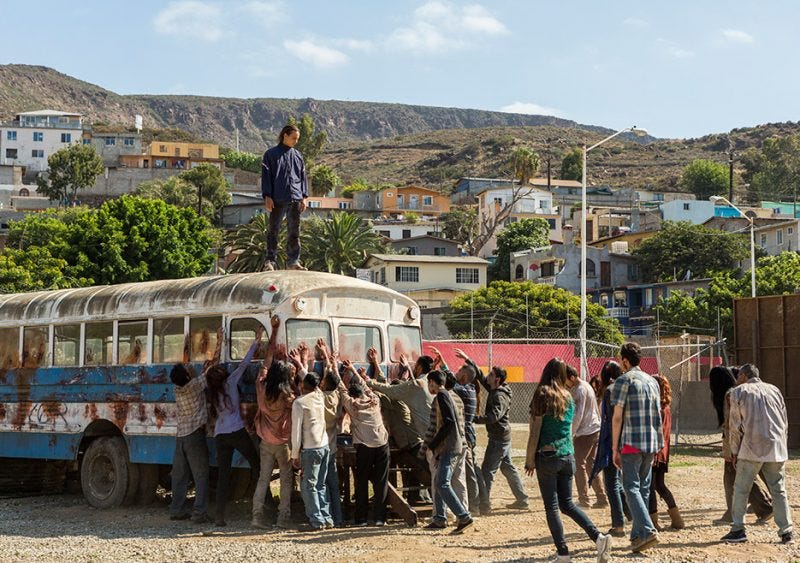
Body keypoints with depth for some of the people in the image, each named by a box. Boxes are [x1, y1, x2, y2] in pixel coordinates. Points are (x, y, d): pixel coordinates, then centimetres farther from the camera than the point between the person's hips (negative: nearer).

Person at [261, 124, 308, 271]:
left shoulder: (297, 155, 14)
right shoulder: (271, 154, 2)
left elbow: (303, 176, 16)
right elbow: (266, 176, -1)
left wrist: (304, 197, 8)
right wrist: (267, 196, -9)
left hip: (295, 199, 4)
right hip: (277, 199, -4)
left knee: (294, 231, 4)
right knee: (273, 230, 1)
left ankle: (293, 261, 8)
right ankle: (270, 261, 5)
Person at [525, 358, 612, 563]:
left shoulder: (542, 395, -8)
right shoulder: (568, 397, 8)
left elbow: (535, 432, -10)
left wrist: (530, 460, -4)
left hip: (548, 455, -5)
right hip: (567, 456, 5)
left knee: (552, 506, 2)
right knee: (567, 503, 13)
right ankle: (598, 536, -3)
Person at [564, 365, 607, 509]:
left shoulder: (580, 390, -16)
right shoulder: (586, 385, 15)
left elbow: (578, 416, -19)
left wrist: (570, 434, -13)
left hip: (586, 432, -10)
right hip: (596, 430, 10)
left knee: (579, 465, -5)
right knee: (590, 464, 14)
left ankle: (583, 500, -5)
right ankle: (601, 498, 15)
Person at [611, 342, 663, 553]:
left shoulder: (624, 381, -7)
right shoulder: (652, 381, 14)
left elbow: (617, 417, -10)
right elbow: (657, 415, 16)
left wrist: (615, 448, -6)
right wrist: (658, 445, 19)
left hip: (631, 443, -7)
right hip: (651, 444, 7)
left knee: (632, 487, -6)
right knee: (644, 488, 12)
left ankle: (648, 531, -19)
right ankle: (637, 535, 14)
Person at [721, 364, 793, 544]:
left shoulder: (739, 392, 4)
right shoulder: (774, 390, 16)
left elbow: (735, 425, 2)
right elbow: (785, 423, 15)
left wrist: (734, 450, 9)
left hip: (752, 448, -4)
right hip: (776, 448, 4)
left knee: (741, 489, 5)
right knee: (778, 490, 9)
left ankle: (738, 530, 3)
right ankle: (786, 531, 5)